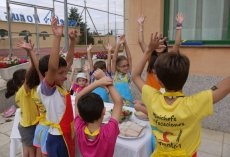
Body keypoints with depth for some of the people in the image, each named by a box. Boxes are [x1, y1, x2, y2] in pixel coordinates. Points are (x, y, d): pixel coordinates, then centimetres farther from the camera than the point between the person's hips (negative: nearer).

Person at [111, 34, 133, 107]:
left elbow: (129, 58, -6)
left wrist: (125, 44, -12)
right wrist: (118, 45, -19)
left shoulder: (128, 74, 2)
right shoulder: (115, 75, -1)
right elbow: (114, 60, -11)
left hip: (129, 104, 1)